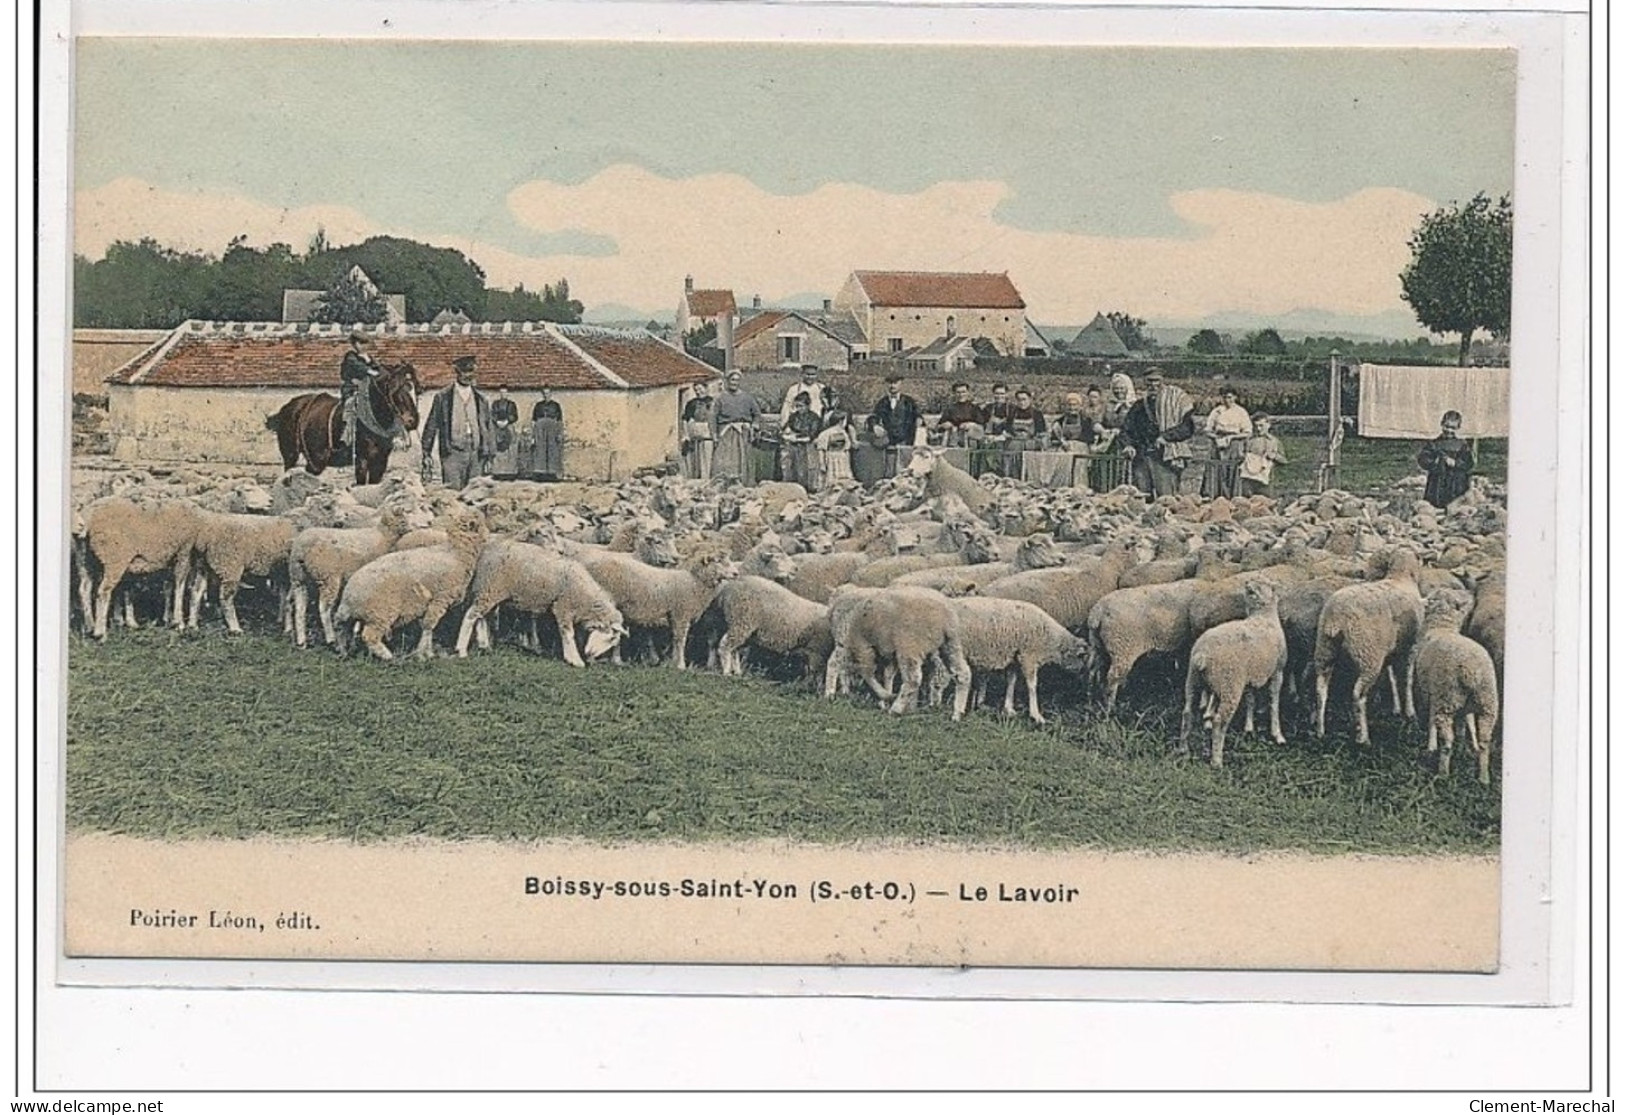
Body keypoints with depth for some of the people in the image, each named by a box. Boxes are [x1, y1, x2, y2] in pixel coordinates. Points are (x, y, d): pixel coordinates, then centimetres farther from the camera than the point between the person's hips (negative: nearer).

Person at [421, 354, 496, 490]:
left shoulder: (482, 400, 15)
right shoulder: (442, 397, 7)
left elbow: (489, 429, 17)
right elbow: (431, 427, 7)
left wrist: (491, 455, 10)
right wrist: (426, 454, 1)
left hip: (476, 454, 3)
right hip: (452, 453, -3)